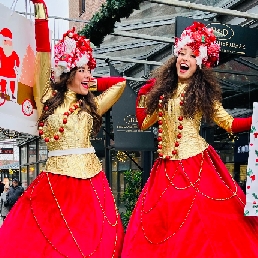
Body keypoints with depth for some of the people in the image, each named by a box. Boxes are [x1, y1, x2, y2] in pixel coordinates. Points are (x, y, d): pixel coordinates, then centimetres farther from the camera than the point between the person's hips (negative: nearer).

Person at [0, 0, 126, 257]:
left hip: (90, 182, 3)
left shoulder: (91, 106, 13)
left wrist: (91, 84, 15)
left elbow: (120, 82, 21)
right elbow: (43, 56, -4)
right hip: (55, 183, -3)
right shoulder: (48, 98, 3)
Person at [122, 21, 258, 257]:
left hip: (197, 163, -3)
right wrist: (143, 95, 15)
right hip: (167, 167, 4)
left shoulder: (203, 93, 1)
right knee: (161, 220, 5)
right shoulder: (163, 91, 11)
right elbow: (144, 122, 17)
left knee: (202, 218, -6)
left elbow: (228, 122, 0)